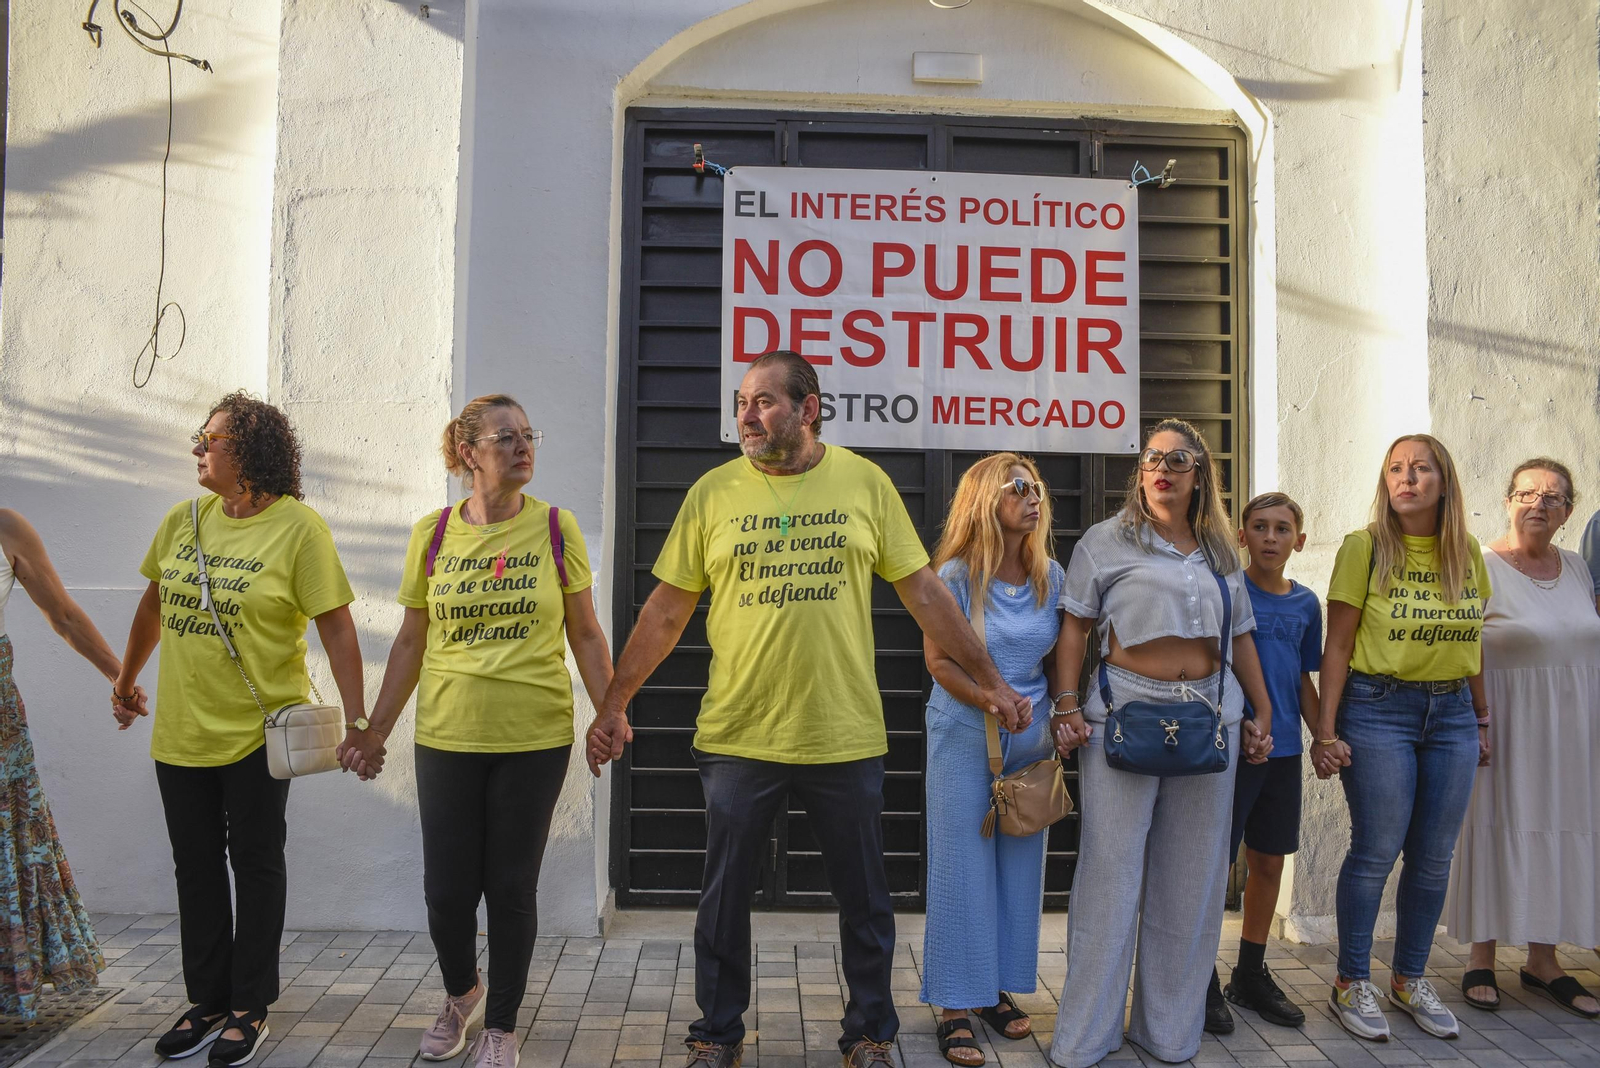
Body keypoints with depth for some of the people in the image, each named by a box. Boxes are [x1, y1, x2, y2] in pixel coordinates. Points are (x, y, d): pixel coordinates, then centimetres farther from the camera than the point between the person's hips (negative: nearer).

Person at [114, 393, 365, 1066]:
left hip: (258, 732, -5)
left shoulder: (298, 527, -13)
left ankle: (249, 1009, 21)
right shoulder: (184, 520, 4)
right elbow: (154, 604, 19)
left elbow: (336, 626, -15)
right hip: (180, 729, 6)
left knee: (255, 863, 7)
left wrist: (356, 720, -19)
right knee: (196, 865, 14)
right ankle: (207, 1002, 29)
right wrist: (127, 679, 26)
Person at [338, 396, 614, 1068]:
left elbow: (586, 634, 3)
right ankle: (461, 995, 38)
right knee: (447, 889, 7)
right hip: (447, 739, 2)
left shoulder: (556, 529, -2)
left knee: (511, 888, 6)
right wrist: (375, 730, 8)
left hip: (535, 740, -1)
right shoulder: (432, 534, 2)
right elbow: (411, 642, 8)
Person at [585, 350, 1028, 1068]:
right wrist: (614, 705, 2)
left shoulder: (865, 483, 0)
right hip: (736, 738, 1)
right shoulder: (714, 492, 0)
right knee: (724, 899, 12)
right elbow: (666, 610, 3)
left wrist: (988, 681, 4)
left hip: (845, 738, 0)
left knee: (864, 901, 12)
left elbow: (924, 592, 4)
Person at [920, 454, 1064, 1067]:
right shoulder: (956, 574, -9)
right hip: (963, 736, -4)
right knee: (962, 869, 0)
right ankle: (955, 1007, 9)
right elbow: (939, 660, -10)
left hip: (1031, 740, 5)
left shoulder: (1051, 576, 5)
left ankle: (998, 990, 24)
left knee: (1020, 866, 9)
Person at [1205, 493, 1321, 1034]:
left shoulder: (1305, 603, 9)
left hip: (1282, 747, 5)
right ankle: (1203, 981, 14)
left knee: (1269, 861, 13)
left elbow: (1303, 680, 16)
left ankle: (1251, 974, 29)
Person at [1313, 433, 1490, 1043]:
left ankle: (1410, 980, 25)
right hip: (1378, 708, -4)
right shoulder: (1364, 547, -6)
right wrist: (1325, 730, -10)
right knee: (1376, 851, -3)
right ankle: (1352, 983, 12)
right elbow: (1337, 648, -7)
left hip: (1452, 712, 5)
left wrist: (1483, 720, 13)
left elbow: (1473, 644, 14)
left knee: (1434, 856, 9)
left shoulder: (1466, 552, 7)